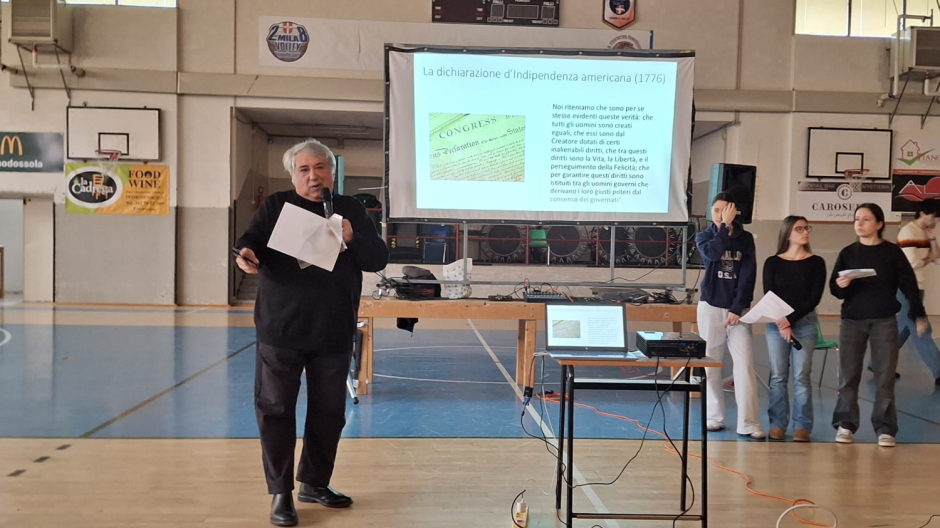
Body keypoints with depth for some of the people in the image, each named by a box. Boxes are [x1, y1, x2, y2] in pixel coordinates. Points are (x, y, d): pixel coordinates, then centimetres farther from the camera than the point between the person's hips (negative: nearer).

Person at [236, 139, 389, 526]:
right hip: (282, 329, -2)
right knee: (275, 410, 1)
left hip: (334, 333, 2)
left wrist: (353, 239, -16)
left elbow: (379, 259, 3)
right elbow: (250, 241, -7)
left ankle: (314, 483, 29)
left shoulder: (351, 210, 9)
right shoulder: (276, 206, 5)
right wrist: (247, 255, -31)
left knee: (328, 412, 11)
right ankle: (281, 493, 14)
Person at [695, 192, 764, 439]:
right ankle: (715, 416, 13)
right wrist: (725, 225, -12)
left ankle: (748, 423, -7)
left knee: (745, 364, -8)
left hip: (738, 308, 0)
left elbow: (748, 275, -2)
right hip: (710, 306, 0)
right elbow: (713, 253, -18)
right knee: (711, 364, 3)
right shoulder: (704, 236, 6)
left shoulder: (745, 238, 6)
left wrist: (737, 308, -11)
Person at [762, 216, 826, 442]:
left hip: (805, 323, -1)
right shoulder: (772, 262, 4)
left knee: (801, 376, -1)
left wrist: (790, 320, -11)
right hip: (776, 323, 1)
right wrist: (781, 323, -13)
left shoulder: (816, 262, 3)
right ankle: (778, 424, 10)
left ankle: (802, 426, 6)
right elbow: (769, 296, 0)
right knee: (778, 376, 3)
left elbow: (814, 297, -3)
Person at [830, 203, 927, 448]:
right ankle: (845, 425, 11)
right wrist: (841, 286, -18)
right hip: (851, 321, 1)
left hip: (884, 322, -1)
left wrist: (918, 314, -4)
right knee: (849, 375, 3)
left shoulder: (892, 252, 1)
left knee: (885, 377, 0)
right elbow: (833, 288, 4)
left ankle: (885, 429, 7)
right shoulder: (847, 252, 4)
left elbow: (909, 285, 1)